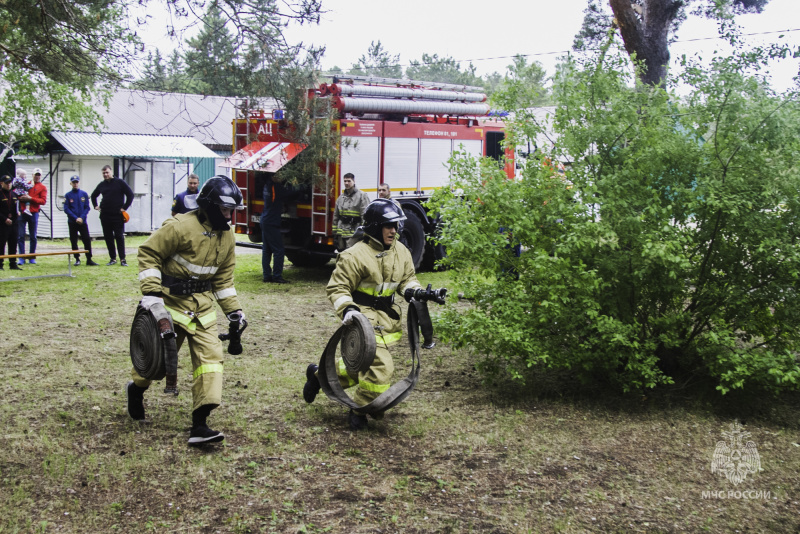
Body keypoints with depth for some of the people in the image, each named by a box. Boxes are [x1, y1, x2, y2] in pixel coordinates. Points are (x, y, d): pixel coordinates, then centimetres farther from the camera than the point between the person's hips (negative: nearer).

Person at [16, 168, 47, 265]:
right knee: (20, 236, -3)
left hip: (33, 214, -1)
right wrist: (20, 197, -8)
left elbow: (43, 201, -5)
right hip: (22, 213, 1)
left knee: (33, 237, 5)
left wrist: (31, 199, -16)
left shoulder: (42, 188, 6)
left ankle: (32, 258, 13)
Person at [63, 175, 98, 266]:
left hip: (83, 221, 0)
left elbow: (87, 207, 3)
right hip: (72, 222, 0)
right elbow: (66, 209, -2)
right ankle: (77, 259, 13)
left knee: (87, 240, -6)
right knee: (73, 241, 3)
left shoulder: (84, 194, 5)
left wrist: (82, 218, -11)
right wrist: (76, 218, -12)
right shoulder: (68, 195, 2)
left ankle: (89, 259, -4)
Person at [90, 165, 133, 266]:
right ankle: (113, 259, 12)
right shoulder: (101, 185, 12)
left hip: (117, 215, -5)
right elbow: (93, 195, 30)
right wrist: (95, 206, 17)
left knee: (119, 237, -4)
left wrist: (125, 207, -6)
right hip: (105, 215, 5)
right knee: (108, 237, 5)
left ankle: (122, 259, -2)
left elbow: (130, 194, -3)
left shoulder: (120, 182, -2)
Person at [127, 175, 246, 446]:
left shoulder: (226, 236, 7)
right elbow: (149, 253, -14)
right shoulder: (181, 226, -15)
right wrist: (150, 292, -21)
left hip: (202, 304, 6)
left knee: (210, 355, -8)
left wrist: (233, 309, 11)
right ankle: (135, 390, 41)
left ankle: (199, 425, -8)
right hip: (172, 299, -5)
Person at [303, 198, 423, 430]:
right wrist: (347, 309, -28)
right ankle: (358, 410, 6)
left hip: (386, 319, 8)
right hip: (364, 317, -8)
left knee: (362, 367, 17)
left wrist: (415, 292, -7)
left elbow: (407, 278, 14)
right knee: (381, 366, -15)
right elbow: (337, 288, -12)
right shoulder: (354, 255, -16)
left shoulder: (401, 251, 5)